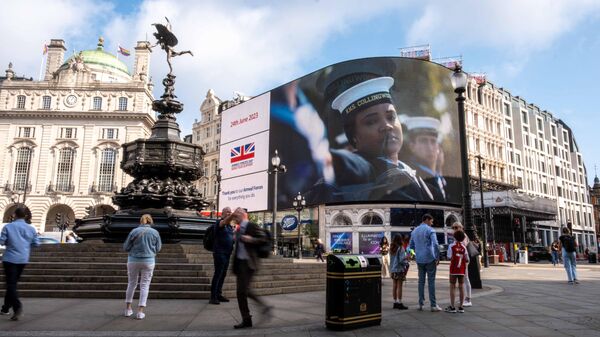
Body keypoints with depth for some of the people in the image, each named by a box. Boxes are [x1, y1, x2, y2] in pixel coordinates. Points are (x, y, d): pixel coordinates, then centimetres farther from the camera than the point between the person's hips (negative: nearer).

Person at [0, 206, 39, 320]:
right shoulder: (31, 228, 1)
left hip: (10, 258, -4)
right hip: (23, 259, 4)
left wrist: (9, 242, 13)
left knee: (11, 284, -3)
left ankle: (17, 306, -23)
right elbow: (36, 243, 2)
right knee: (13, 283, 17)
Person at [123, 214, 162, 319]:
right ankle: (140, 312, 6)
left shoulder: (134, 231, -5)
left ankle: (128, 309, 26)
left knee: (131, 284, 17)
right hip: (148, 261, -1)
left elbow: (126, 247, -1)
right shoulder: (155, 232, -3)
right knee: (144, 285, 7)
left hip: (133, 260, 1)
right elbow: (158, 248, 4)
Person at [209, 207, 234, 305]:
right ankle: (213, 297, -5)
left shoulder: (230, 226, 16)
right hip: (219, 252, -8)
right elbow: (225, 221, -32)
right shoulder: (219, 222, -8)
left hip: (227, 253, 8)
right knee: (218, 274, -8)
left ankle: (219, 294, 19)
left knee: (223, 274, 11)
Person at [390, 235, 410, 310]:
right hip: (399, 269, -7)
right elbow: (401, 260, -18)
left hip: (393, 269, 7)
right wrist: (407, 258, 1)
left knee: (394, 286, 10)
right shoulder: (401, 248, -13)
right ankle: (399, 303, 0)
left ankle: (395, 302, 15)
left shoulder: (392, 249, 9)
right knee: (399, 286, -2)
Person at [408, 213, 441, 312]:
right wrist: (438, 257, -9)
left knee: (421, 281, 11)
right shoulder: (430, 230, -8)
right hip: (430, 259, -5)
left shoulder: (414, 231, 12)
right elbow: (435, 244, -18)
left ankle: (420, 304, 13)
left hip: (419, 259, 6)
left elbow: (411, 246, 18)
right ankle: (433, 305, 0)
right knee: (431, 281, -2)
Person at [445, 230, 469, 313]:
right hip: (462, 270, 3)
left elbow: (449, 258, -11)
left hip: (454, 269, -3)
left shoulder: (451, 246, -8)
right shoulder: (464, 247, -1)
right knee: (461, 287, 8)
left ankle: (452, 307, 4)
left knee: (452, 287, 3)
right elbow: (467, 260, -1)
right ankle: (461, 307, 10)